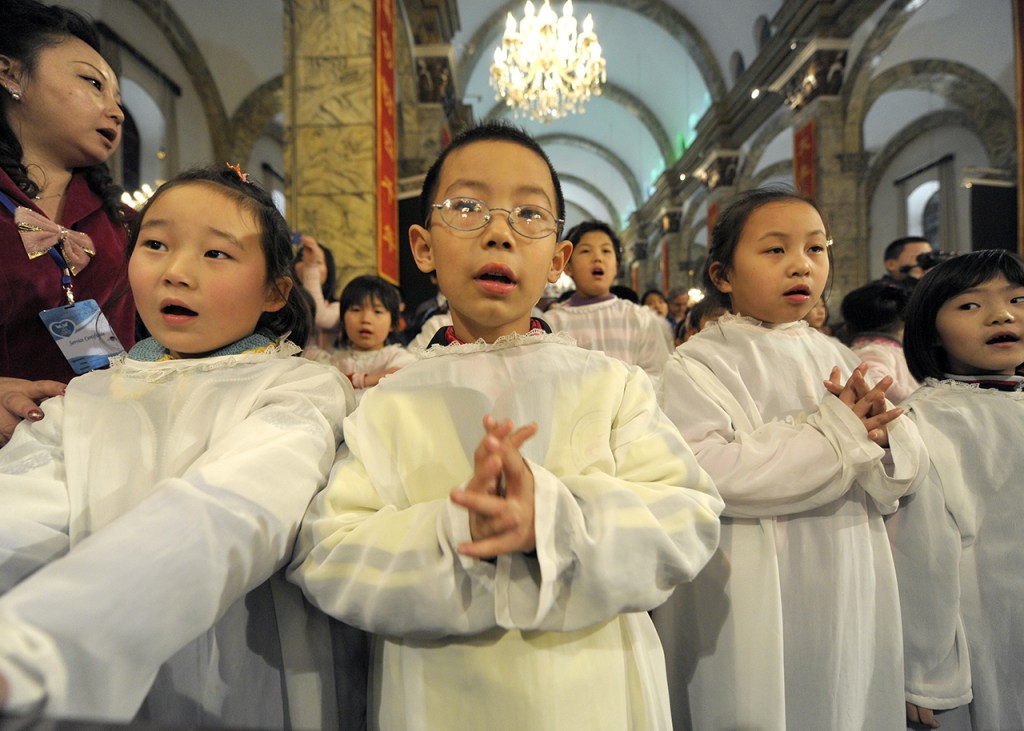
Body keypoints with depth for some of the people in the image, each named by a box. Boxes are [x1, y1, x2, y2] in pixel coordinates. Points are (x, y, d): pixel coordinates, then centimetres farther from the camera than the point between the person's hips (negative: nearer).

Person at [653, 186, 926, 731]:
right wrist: (834, 434, -19)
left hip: (849, 598, 6)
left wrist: (880, 435, -17)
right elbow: (708, 472, -26)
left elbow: (902, 479, 7)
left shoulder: (838, 359, 6)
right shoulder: (699, 364, -11)